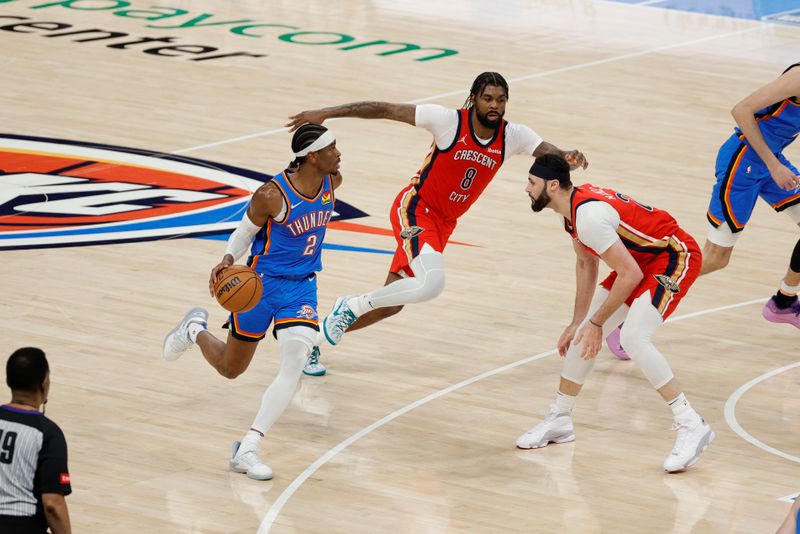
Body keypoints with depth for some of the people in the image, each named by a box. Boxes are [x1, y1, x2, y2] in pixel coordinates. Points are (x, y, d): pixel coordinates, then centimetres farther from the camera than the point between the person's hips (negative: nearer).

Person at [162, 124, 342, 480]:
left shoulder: (332, 182, -7)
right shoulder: (272, 195, -24)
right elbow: (243, 233, -9)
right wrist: (227, 260, -26)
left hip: (303, 287, 4)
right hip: (263, 281, -4)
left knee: (294, 364, -19)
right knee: (230, 369, 13)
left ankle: (247, 450, -14)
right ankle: (194, 329, 49)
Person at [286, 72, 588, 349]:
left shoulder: (513, 137, -5)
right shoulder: (449, 121, -18)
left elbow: (554, 157, -9)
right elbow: (383, 110, -16)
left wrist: (569, 159, -35)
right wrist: (327, 114, -18)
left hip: (443, 223, 7)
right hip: (415, 209, -7)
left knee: (390, 304, 8)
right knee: (431, 283, -31)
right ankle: (352, 306, -11)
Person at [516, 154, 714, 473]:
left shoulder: (588, 216, -28)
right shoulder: (573, 204, 2)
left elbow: (630, 275, -25)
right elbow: (586, 265, 16)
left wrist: (596, 322, -15)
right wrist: (577, 323, 18)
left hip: (676, 256, -10)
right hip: (644, 261, 10)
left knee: (633, 338, -26)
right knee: (585, 335, 8)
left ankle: (691, 426, -19)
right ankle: (559, 420, 24)